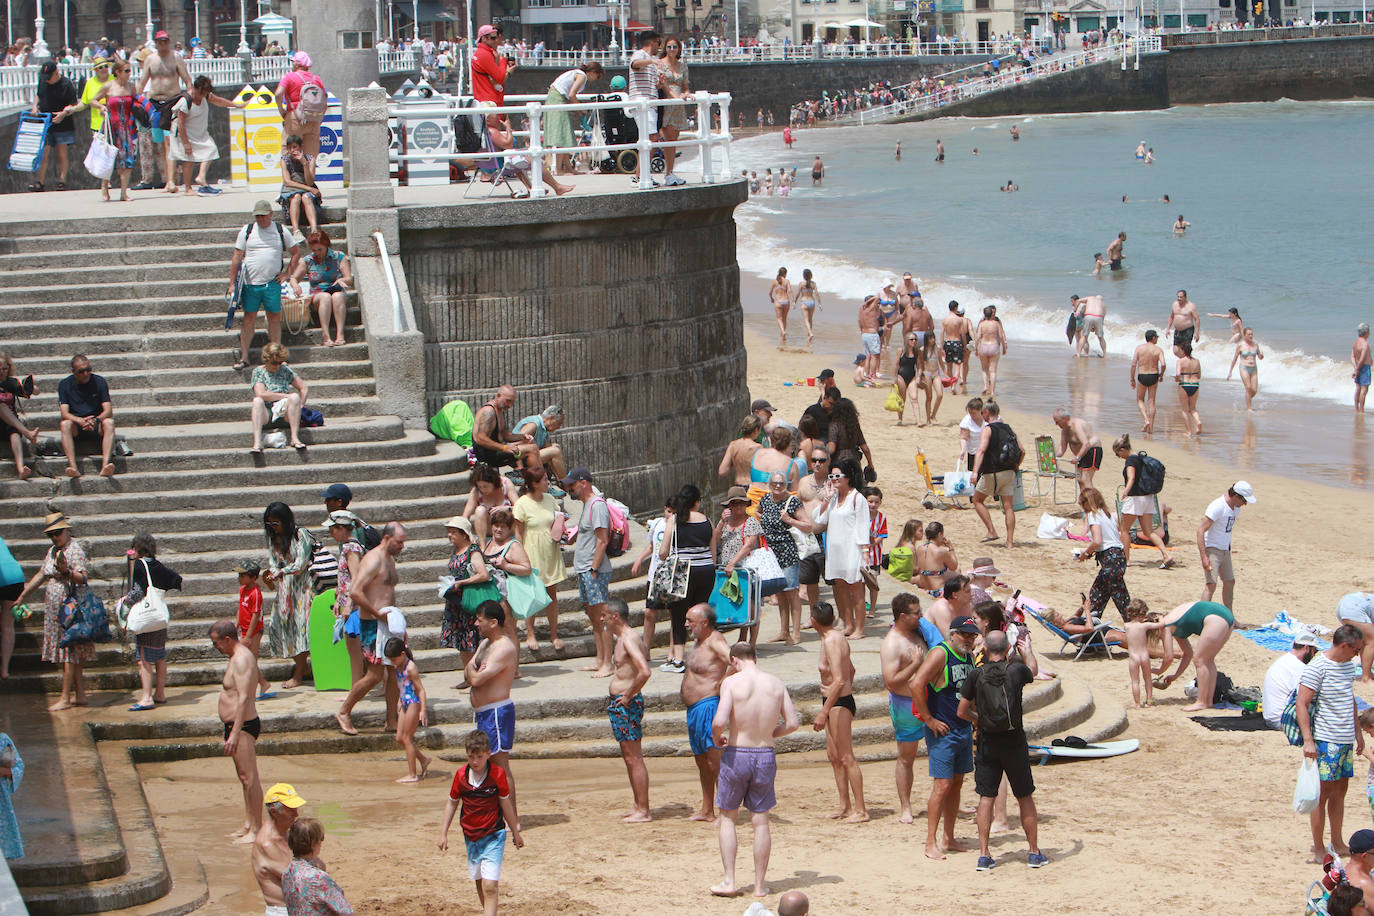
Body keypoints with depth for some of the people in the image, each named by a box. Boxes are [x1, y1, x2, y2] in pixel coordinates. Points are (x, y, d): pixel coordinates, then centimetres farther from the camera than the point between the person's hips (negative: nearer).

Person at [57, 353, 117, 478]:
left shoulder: (99, 382, -2)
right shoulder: (65, 385, -2)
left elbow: (108, 410, -9)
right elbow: (65, 413, -13)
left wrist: (96, 420, -32)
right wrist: (81, 421, -34)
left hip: (96, 424, 0)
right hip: (76, 423, 0)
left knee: (109, 422, -31)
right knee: (65, 424, -32)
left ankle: (105, 464, -48)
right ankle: (73, 467, -47)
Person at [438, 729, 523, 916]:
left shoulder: (497, 774, -12)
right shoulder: (461, 775, -3)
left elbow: (505, 804, -1)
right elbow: (452, 803, 9)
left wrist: (515, 833, 9)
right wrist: (443, 832, 9)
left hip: (494, 835, -4)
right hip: (470, 836, 4)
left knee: (490, 885, -15)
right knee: (479, 882, 18)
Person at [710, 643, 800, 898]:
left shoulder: (732, 682, -10)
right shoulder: (776, 684, 2)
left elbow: (720, 721, -20)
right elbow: (792, 723, 3)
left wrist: (716, 737, 1)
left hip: (736, 754, -3)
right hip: (766, 755, 3)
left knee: (727, 818, 11)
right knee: (761, 821, 10)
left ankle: (729, 881, 6)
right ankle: (760, 884, 12)